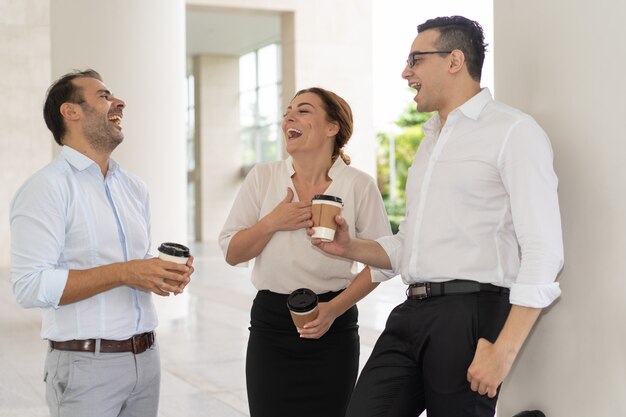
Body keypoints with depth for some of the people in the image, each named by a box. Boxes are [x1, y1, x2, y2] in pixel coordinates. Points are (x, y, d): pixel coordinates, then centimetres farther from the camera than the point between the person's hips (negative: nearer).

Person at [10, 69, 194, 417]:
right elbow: (31, 286, -19)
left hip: (146, 357, 7)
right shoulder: (46, 188, -11)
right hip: (87, 363, -6)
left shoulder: (134, 187, 12)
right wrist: (123, 273, -22)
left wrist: (169, 274, -3)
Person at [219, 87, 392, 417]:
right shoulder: (262, 177, 1)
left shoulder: (359, 185, -5)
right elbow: (232, 253, 3)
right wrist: (271, 223, -13)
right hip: (270, 324, 2)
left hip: (332, 330, -1)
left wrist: (335, 308, -12)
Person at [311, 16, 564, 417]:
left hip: (469, 315, -7)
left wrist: (504, 350, -19)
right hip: (411, 313, 7)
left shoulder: (513, 131, -5)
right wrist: (349, 247, 8)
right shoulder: (431, 141, 21)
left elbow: (543, 251, -14)